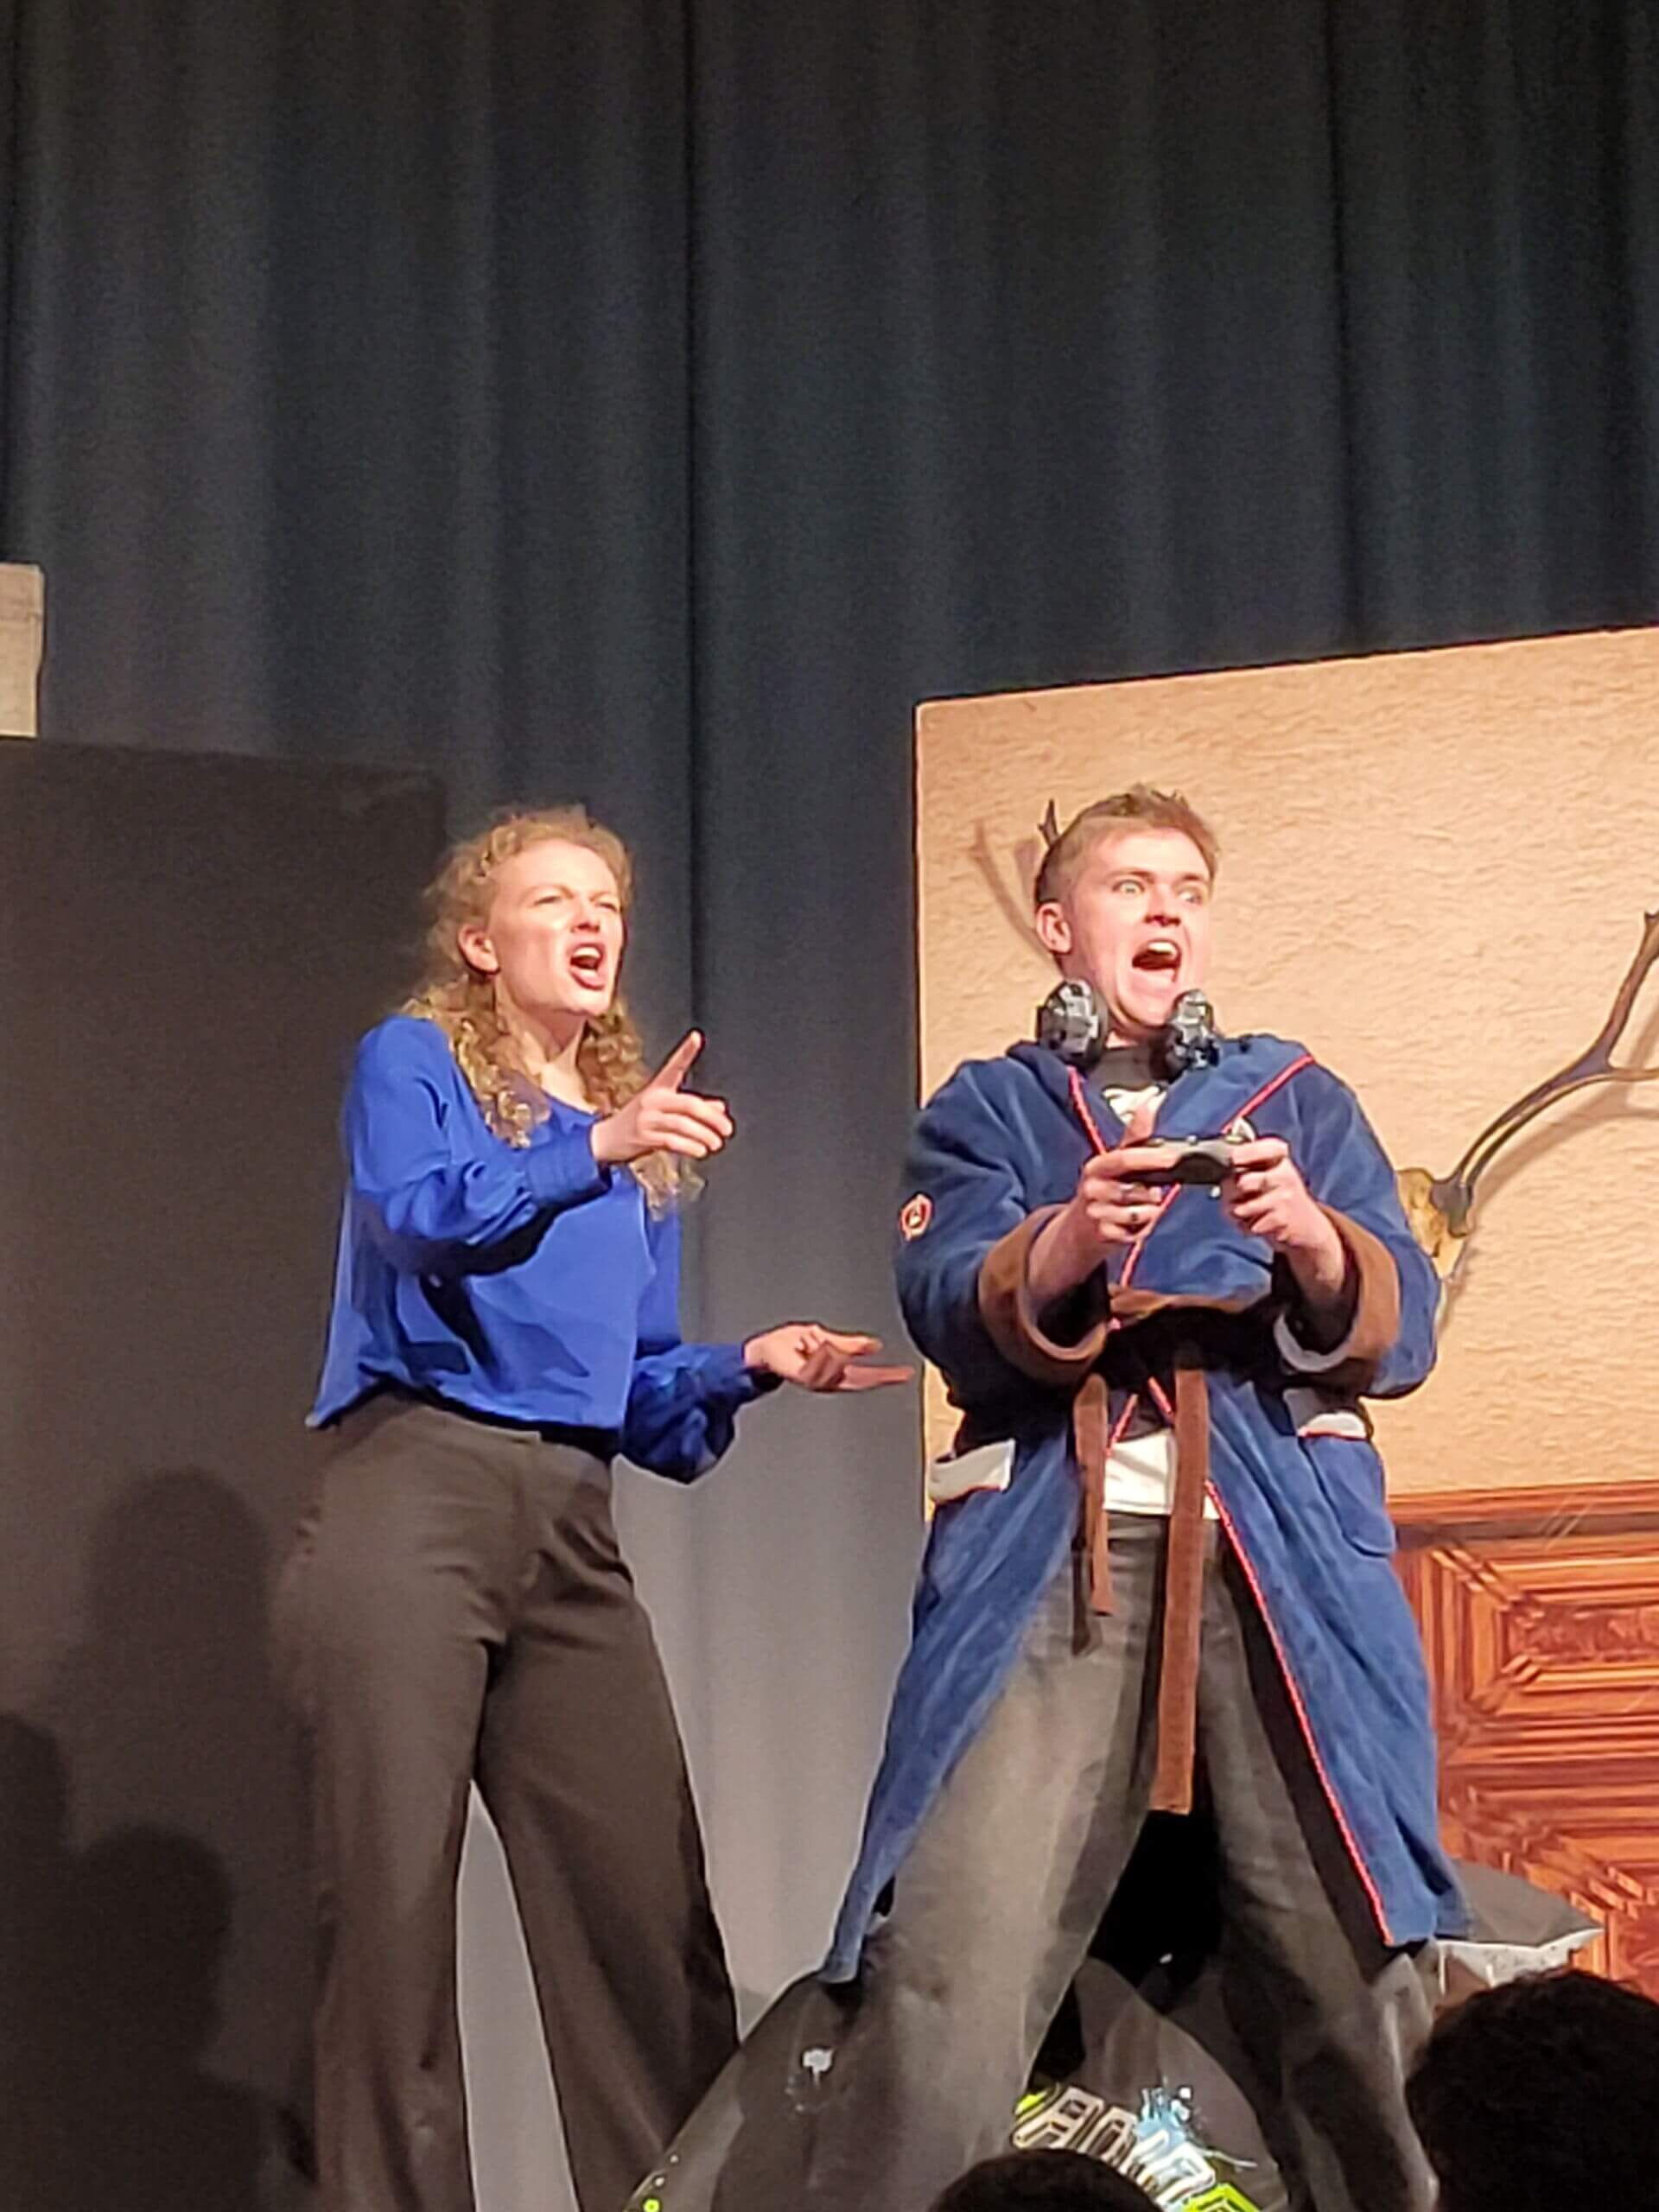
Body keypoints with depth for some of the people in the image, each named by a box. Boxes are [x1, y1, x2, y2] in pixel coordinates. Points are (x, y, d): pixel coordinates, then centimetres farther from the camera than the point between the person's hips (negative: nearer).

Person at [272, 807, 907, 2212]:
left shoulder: (644, 1151, 22)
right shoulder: (413, 1061, 7)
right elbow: (413, 1214, -15)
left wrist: (747, 1366, 2)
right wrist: (589, 1151, -24)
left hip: (571, 1531, 5)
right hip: (411, 1504, -5)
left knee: (650, 1914, -2)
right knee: (395, 1903, -4)